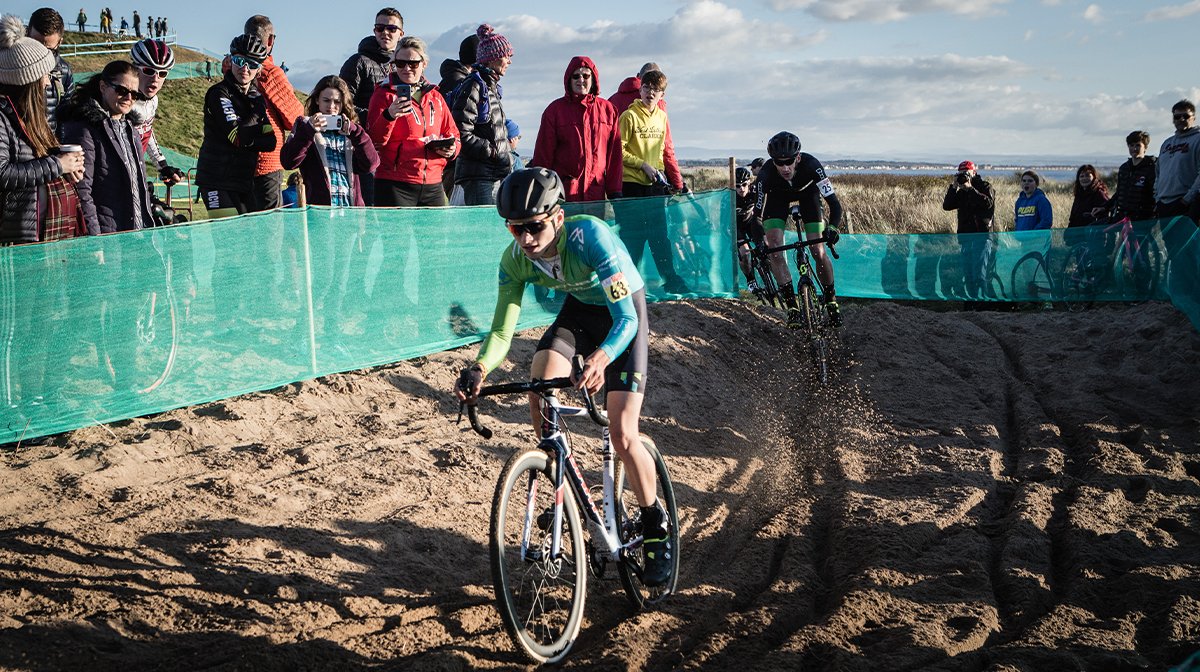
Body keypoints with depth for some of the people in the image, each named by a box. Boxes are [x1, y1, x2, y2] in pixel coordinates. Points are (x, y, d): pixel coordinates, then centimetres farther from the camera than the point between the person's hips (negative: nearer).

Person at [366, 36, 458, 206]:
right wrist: (389, 116, -26)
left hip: (433, 186, 5)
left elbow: (452, 134, 23)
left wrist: (451, 149, 1)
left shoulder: (435, 96, 16)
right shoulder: (385, 94, 1)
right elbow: (375, 140, -8)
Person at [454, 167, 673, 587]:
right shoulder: (515, 259, -21)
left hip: (624, 313, -5)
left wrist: (601, 357, -60)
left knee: (622, 435, -14)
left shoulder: (590, 237, -37)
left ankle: (656, 526, 9)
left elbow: (625, 319, -40)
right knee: (539, 395, -23)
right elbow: (502, 330, -19)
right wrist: (479, 369, -40)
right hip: (578, 309, 5)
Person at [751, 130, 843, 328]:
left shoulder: (811, 165, -38)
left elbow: (834, 202, -37)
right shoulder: (766, 174, -36)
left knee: (818, 252, -11)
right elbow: (758, 212, -27)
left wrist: (832, 227, -54)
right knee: (774, 247, -19)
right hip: (777, 195, 1)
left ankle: (831, 301, 11)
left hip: (806, 192, 0)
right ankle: (792, 307, -13)